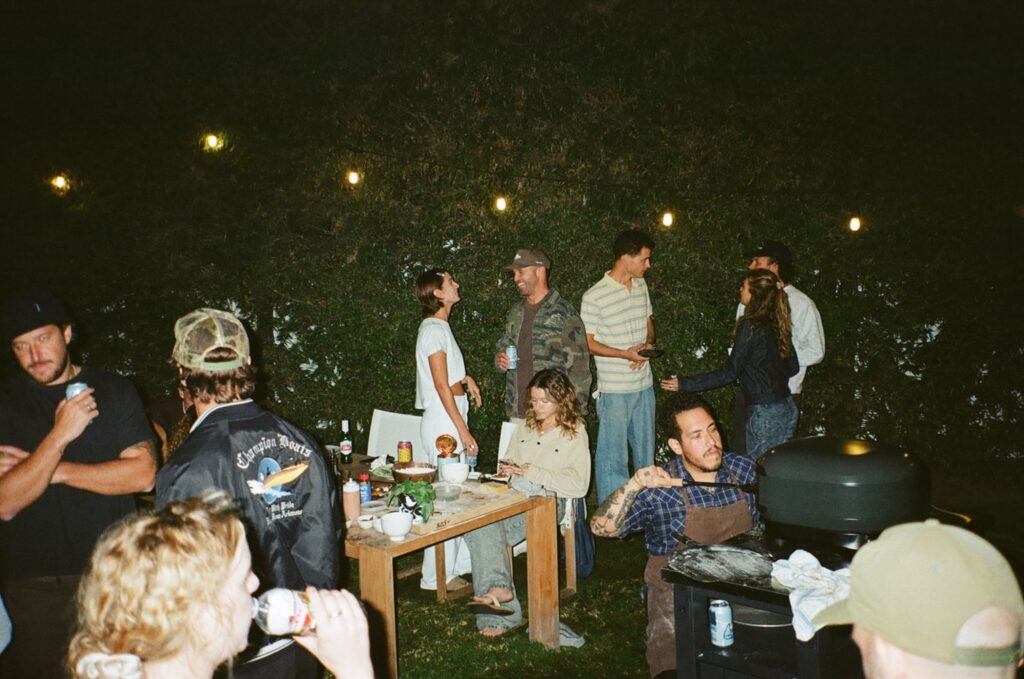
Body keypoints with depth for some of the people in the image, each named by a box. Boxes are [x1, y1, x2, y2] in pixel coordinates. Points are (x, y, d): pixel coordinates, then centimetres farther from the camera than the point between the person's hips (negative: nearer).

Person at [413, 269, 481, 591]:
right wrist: (463, 431, -18)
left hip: (451, 417, 10)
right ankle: (438, 575, 6)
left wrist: (465, 377, 12)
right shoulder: (434, 330, -15)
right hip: (444, 420, -10)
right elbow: (442, 387, -19)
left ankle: (460, 563, 26)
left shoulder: (439, 326, 14)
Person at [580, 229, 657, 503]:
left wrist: (647, 344, -3)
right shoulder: (594, 297, -15)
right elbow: (588, 342, -10)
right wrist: (625, 353, -21)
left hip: (644, 385, 7)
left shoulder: (641, 286, 7)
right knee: (613, 456, 0)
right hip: (614, 389, -7)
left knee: (646, 450, 18)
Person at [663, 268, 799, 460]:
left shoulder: (750, 327, -17)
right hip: (787, 408, 8)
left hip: (764, 412, -8)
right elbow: (792, 367, 13)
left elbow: (729, 373, -17)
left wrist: (685, 384, -15)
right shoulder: (777, 324, 5)